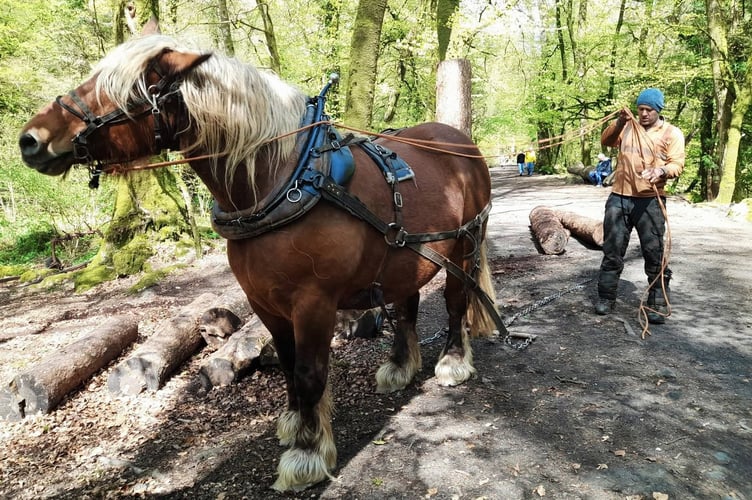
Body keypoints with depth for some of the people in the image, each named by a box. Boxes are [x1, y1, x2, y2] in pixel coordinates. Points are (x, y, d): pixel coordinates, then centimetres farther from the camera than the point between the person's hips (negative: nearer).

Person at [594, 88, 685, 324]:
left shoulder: (672, 133, 4)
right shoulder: (628, 126, 14)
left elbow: (677, 164, -4)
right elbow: (606, 141, 0)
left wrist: (662, 170, -26)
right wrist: (619, 123, -17)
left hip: (650, 201, -2)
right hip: (619, 197, 3)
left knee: (654, 253, 0)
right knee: (612, 250, 7)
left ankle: (658, 304, 9)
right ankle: (606, 297, 17)